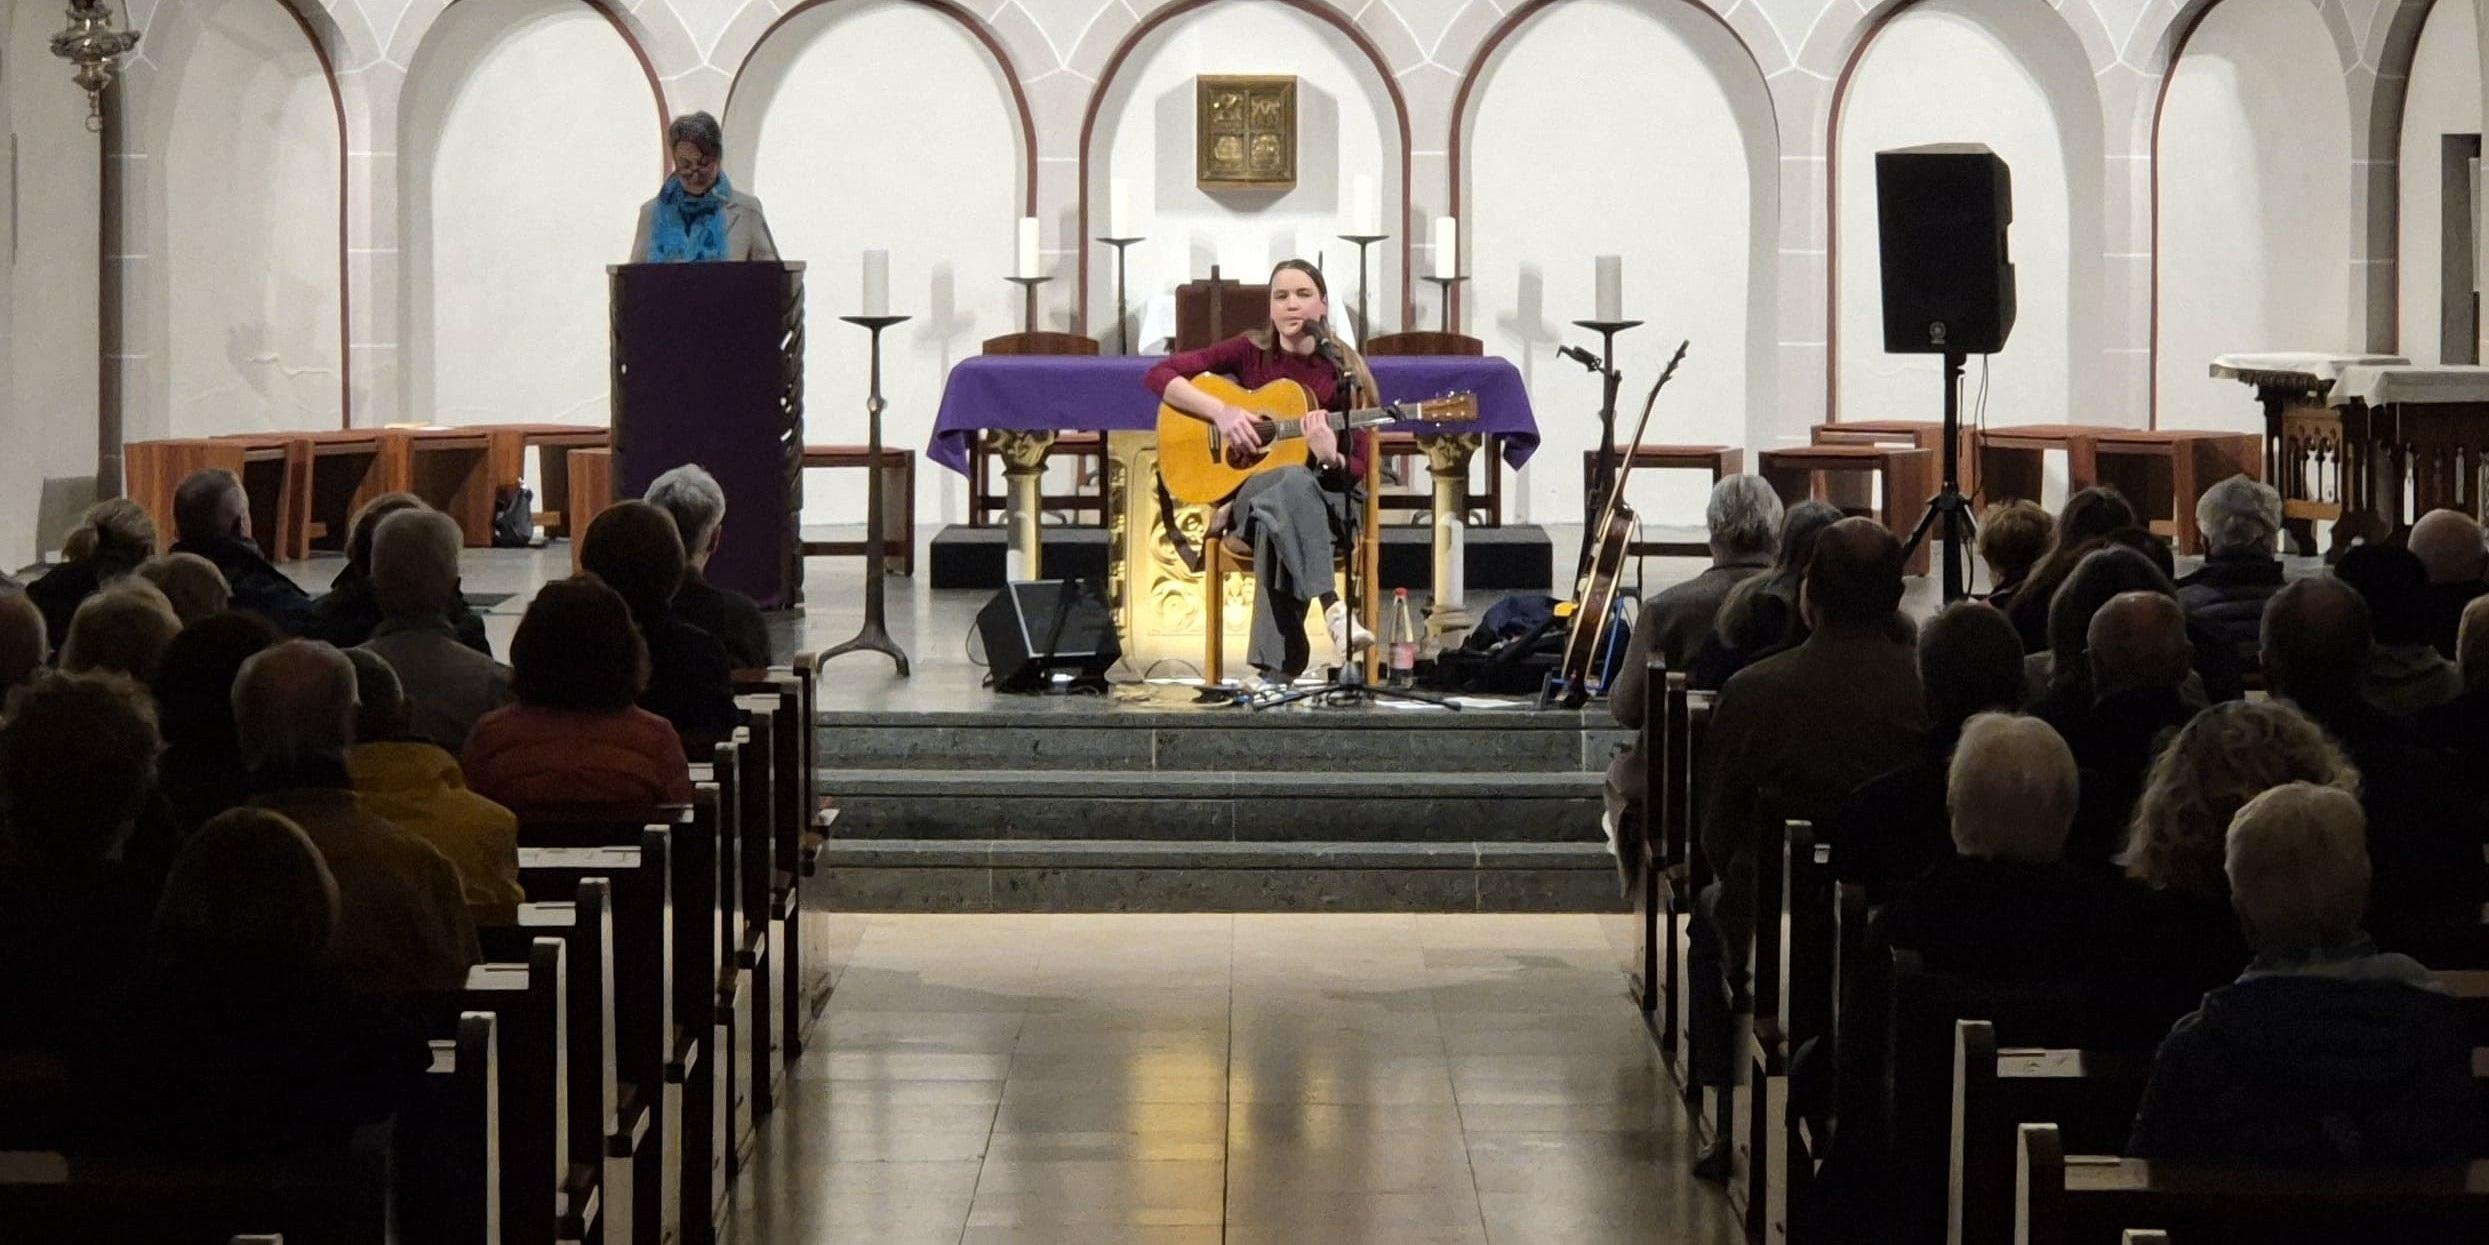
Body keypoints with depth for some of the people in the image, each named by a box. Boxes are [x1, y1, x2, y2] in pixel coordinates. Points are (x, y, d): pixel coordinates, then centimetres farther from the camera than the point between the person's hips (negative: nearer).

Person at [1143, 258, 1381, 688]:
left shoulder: (1343, 373, 0)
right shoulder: (1250, 353, 3)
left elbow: (1356, 472, -1)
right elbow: (1159, 375, -2)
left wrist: (1330, 458, -25)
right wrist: (1220, 412, -16)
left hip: (1327, 504, 0)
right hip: (1248, 494, 0)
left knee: (1278, 520, -39)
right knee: (1292, 483, -39)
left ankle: (1276, 667, -44)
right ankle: (1330, 606, -52)